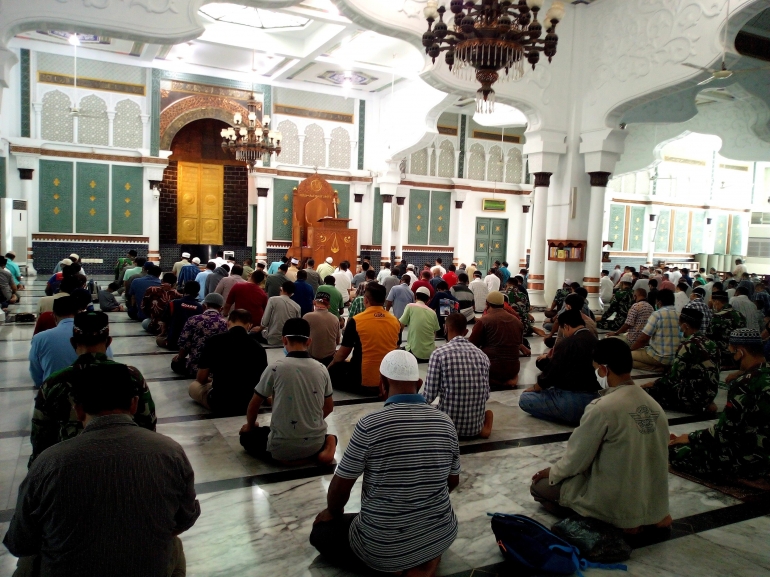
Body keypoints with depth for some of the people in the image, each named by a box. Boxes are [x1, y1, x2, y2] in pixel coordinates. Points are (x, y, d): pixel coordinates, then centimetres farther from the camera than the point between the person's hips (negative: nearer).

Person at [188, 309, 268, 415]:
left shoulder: (214, 341, -9)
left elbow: (201, 378, 2)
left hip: (221, 405, -2)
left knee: (193, 386, 24)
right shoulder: (257, 347, -6)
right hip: (251, 405, 2)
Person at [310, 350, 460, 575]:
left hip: (384, 545, -4)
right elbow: (453, 481, 7)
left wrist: (333, 511, 14)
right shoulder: (445, 422, -7)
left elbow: (340, 486, -9)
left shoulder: (369, 424, -20)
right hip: (442, 536, 4)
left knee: (321, 531, 23)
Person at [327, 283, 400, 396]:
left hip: (364, 382, -5)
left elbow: (342, 355, -2)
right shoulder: (395, 321, 0)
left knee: (333, 370, 17)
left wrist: (329, 367, 18)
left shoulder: (356, 321, -11)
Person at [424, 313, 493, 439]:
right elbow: (486, 395, 9)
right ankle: (481, 427, 5)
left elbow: (429, 396, -10)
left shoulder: (439, 354, -11)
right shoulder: (482, 355, 3)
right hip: (476, 425, 4)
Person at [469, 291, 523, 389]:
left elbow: (471, 346, -2)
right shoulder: (517, 321, 6)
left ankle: (492, 381, -3)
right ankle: (510, 378, 6)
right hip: (513, 369, 6)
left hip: (491, 369, -6)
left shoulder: (483, 321, -8)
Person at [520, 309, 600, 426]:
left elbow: (549, 375, -10)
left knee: (524, 399, 1)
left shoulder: (566, 344, -14)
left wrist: (534, 389, 9)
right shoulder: (596, 342, 6)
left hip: (573, 403, -8)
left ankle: (571, 418, -5)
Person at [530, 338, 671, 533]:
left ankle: (621, 522, 1)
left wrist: (553, 472, 7)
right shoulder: (654, 405, -3)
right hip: (653, 501, 7)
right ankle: (651, 517, 13)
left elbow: (578, 457, -13)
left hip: (617, 502, -7)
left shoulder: (602, 408, -23)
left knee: (539, 486, 9)